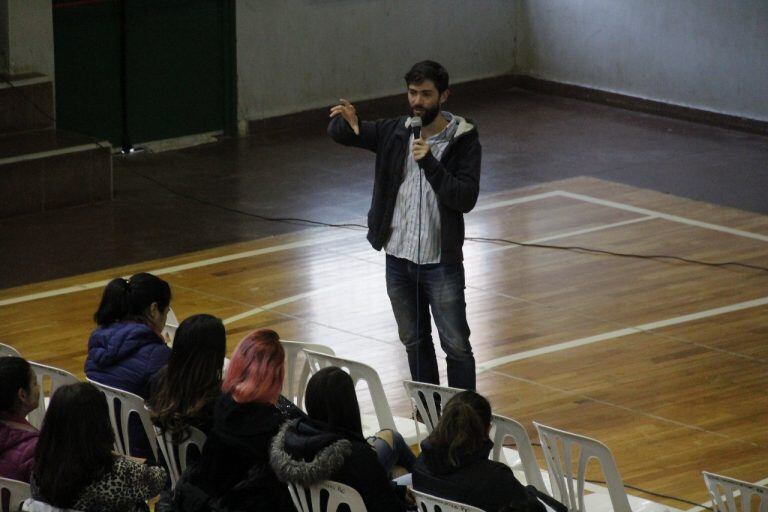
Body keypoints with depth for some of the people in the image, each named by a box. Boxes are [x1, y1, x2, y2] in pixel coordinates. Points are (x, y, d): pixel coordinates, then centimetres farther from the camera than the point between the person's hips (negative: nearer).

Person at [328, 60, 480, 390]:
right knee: (415, 343, 16)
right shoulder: (395, 133, 2)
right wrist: (347, 123, -21)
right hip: (398, 260, 4)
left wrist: (429, 162, -28)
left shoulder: (464, 141, -10)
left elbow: (466, 199, -18)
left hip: (441, 263, -4)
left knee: (456, 346, 0)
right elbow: (339, 133, 3)